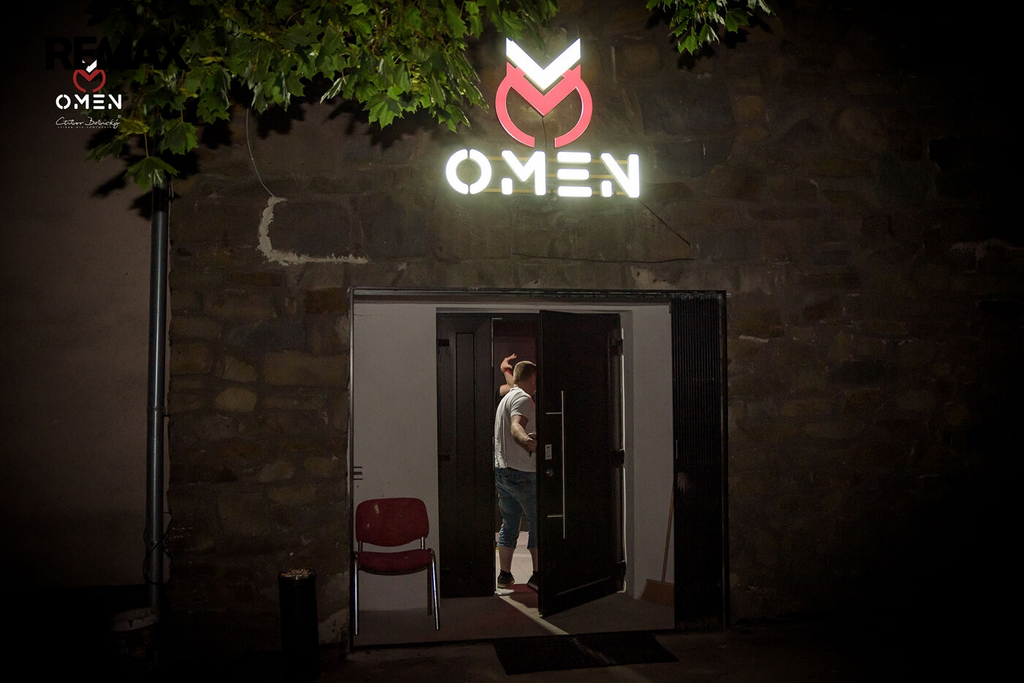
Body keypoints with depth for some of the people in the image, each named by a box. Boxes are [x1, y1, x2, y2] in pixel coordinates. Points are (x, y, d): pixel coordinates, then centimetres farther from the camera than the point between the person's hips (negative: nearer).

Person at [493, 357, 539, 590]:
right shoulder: (523, 399, -14)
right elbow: (515, 426, -35)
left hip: (501, 471, 10)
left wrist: (505, 370, 60)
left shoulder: (508, 395, 16)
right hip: (522, 472, -10)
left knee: (509, 525, 13)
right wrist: (525, 439, -54)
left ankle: (504, 575, 16)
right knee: (538, 523, -3)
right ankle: (537, 575, -4)